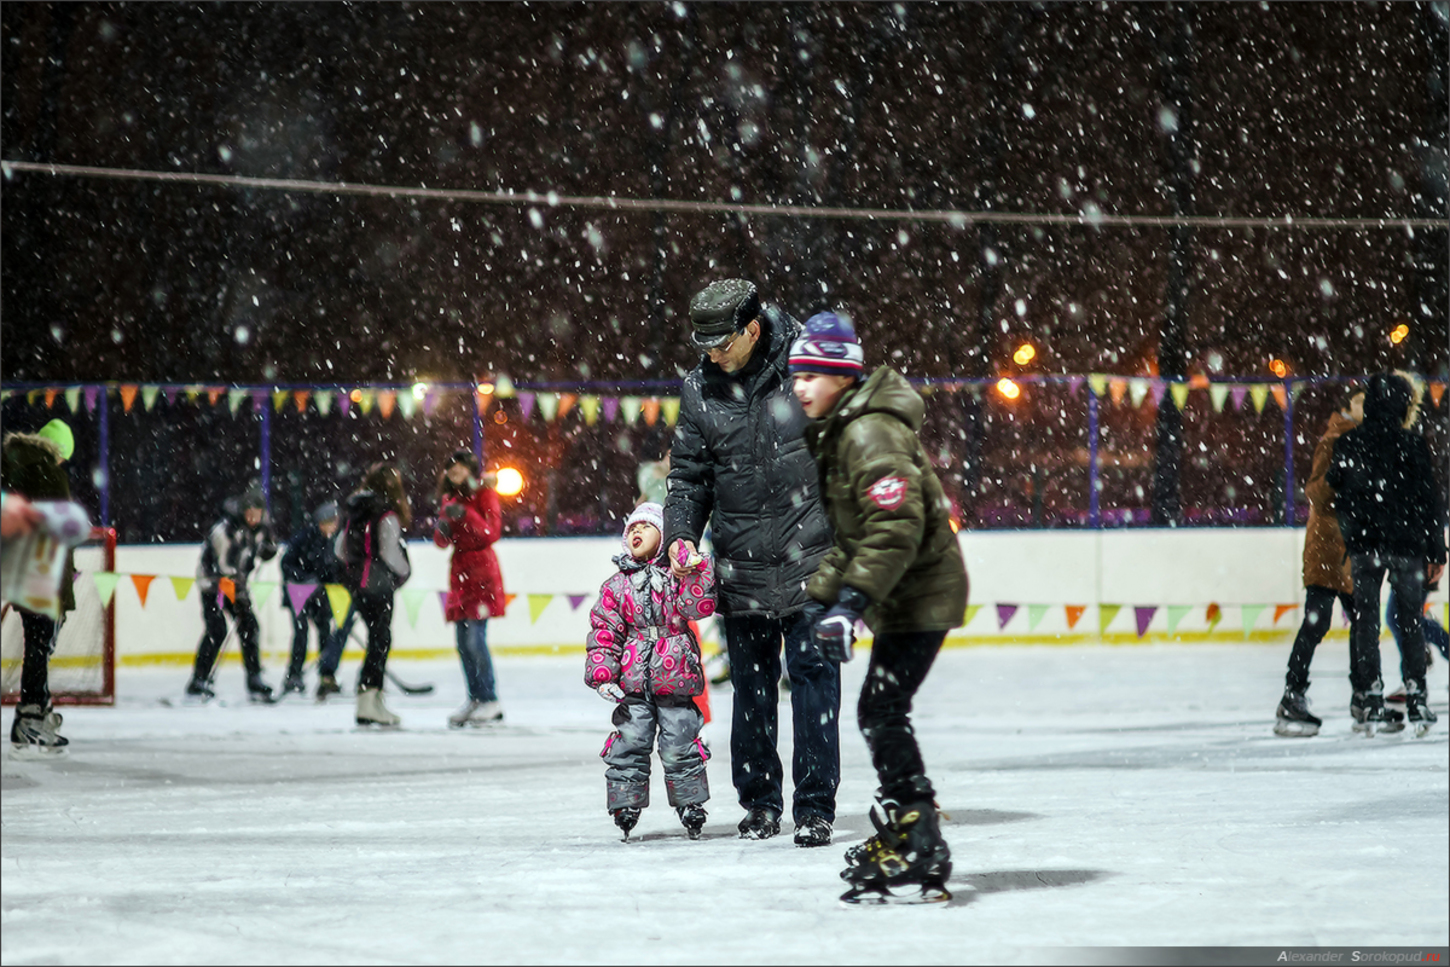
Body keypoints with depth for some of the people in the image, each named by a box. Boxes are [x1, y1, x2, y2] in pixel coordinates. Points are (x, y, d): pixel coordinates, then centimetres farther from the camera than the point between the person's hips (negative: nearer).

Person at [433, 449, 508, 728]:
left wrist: (465, 515, -23)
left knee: (475, 638, -14)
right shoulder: (449, 498, 16)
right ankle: (475, 698, 12)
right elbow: (442, 541, 14)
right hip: (459, 571, 7)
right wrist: (443, 529, -8)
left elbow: (491, 532, -12)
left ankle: (491, 702, -9)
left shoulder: (483, 493, -4)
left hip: (481, 571, -7)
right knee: (463, 643, 5)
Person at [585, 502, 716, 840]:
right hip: (633, 681, 2)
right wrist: (601, 672, -3)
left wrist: (696, 572, -23)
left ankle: (690, 804, 17)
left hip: (675, 676, -2)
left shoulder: (677, 574, 3)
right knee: (629, 743, 0)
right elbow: (604, 630, 6)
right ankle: (625, 805, 10)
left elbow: (697, 607, -12)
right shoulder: (618, 584, 8)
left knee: (679, 745, 2)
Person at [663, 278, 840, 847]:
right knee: (751, 685, 9)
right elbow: (688, 474, 10)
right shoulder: (700, 390, 4)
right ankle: (759, 802, 21)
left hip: (812, 561, -3)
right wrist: (681, 533, -6)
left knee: (812, 675, -4)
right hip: (742, 567, 4)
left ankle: (814, 805, 3)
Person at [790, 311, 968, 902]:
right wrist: (821, 594, 16)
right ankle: (903, 832, 24)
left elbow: (896, 527, -30)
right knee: (882, 714, 14)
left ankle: (919, 848, -11)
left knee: (881, 711, -12)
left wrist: (853, 601, -33)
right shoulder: (838, 432, 13)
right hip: (903, 596, 10)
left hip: (922, 593, -10)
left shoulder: (872, 434, -20)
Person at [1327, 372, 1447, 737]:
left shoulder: (1348, 444, 0)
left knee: (1365, 621, 6)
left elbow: (1339, 494, 7)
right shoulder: (1412, 446, -7)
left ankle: (1369, 704, 4)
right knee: (1411, 621, 7)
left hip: (1364, 544, 2)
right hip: (1406, 544, -2)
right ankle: (1416, 701, 4)